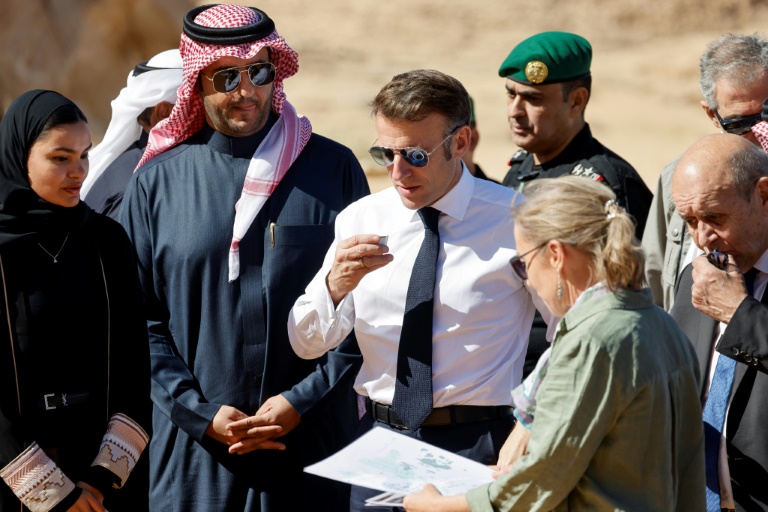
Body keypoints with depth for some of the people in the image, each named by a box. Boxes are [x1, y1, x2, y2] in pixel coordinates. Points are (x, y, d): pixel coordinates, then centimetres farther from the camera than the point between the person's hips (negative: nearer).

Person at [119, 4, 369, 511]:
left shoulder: (334, 169, 3)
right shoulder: (157, 181, 4)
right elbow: (141, 317, 3)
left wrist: (303, 400, -7)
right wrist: (200, 413, -6)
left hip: (312, 441, 0)